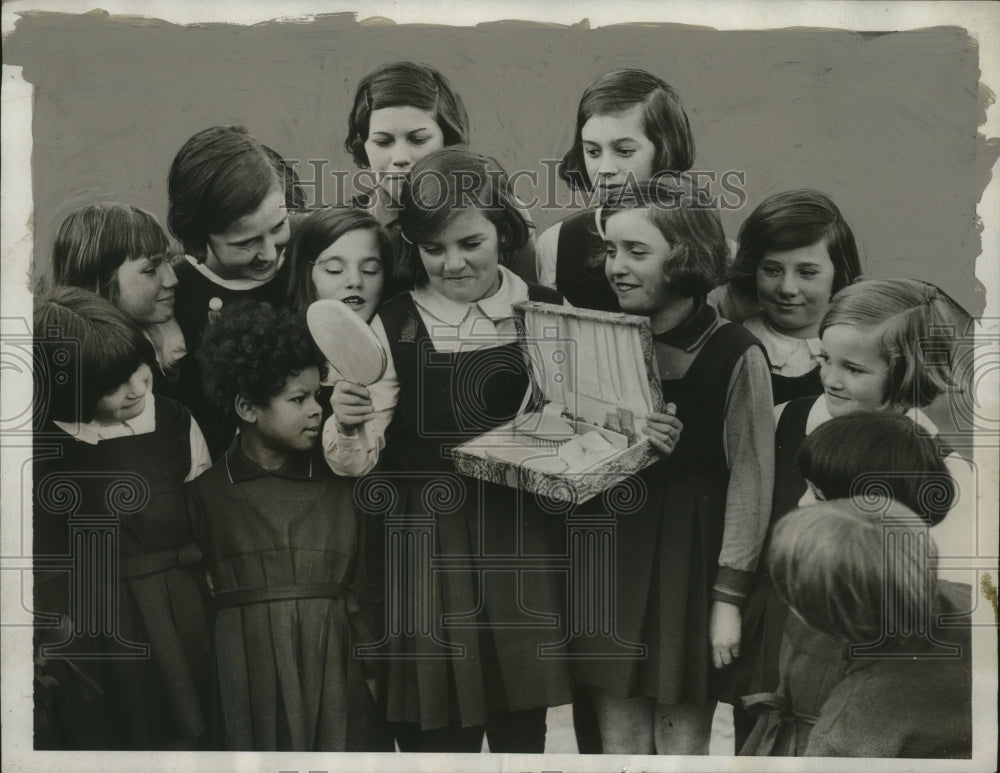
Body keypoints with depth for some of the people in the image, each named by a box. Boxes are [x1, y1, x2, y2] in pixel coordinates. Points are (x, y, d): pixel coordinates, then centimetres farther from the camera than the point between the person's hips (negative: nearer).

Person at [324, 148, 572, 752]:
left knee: (524, 732, 9)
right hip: (430, 548, -2)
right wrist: (346, 426, -24)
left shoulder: (547, 313, 5)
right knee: (440, 735, 0)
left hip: (523, 545, 2)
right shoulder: (393, 327, 0)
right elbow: (357, 462, -4)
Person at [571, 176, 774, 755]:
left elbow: (750, 481, -8)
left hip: (691, 560, -5)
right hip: (615, 560, 5)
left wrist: (728, 597, -9)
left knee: (682, 744, 4)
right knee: (619, 744, 10)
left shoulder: (735, 354, -10)